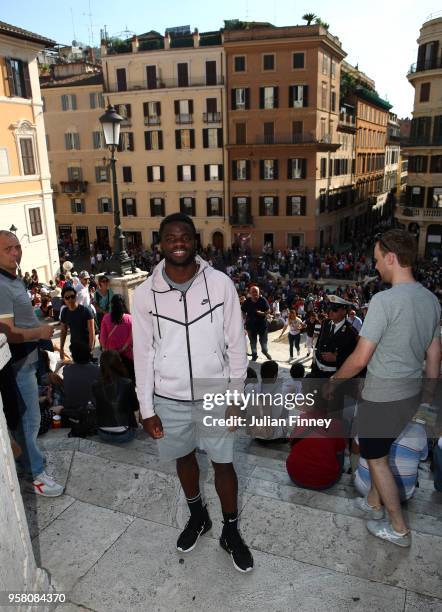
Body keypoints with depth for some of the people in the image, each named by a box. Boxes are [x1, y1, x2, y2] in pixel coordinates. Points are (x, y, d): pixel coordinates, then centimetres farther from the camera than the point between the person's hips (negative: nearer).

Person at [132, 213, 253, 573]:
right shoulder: (146, 293, -9)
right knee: (184, 458, 21)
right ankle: (198, 516, 48)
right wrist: (147, 408, -1)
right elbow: (143, 354, -3)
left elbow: (236, 343, -5)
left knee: (223, 463, 11)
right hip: (169, 398, 2)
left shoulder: (220, 283, -13)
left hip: (215, 394, -1)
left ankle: (231, 531, 36)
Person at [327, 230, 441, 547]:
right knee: (379, 450, 25)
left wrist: (333, 381, -5)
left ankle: (399, 528, 25)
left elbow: (360, 358, -21)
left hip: (382, 397, -7)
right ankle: (374, 503, 43)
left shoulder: (384, 300, -24)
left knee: (376, 457, 12)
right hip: (412, 394, 8)